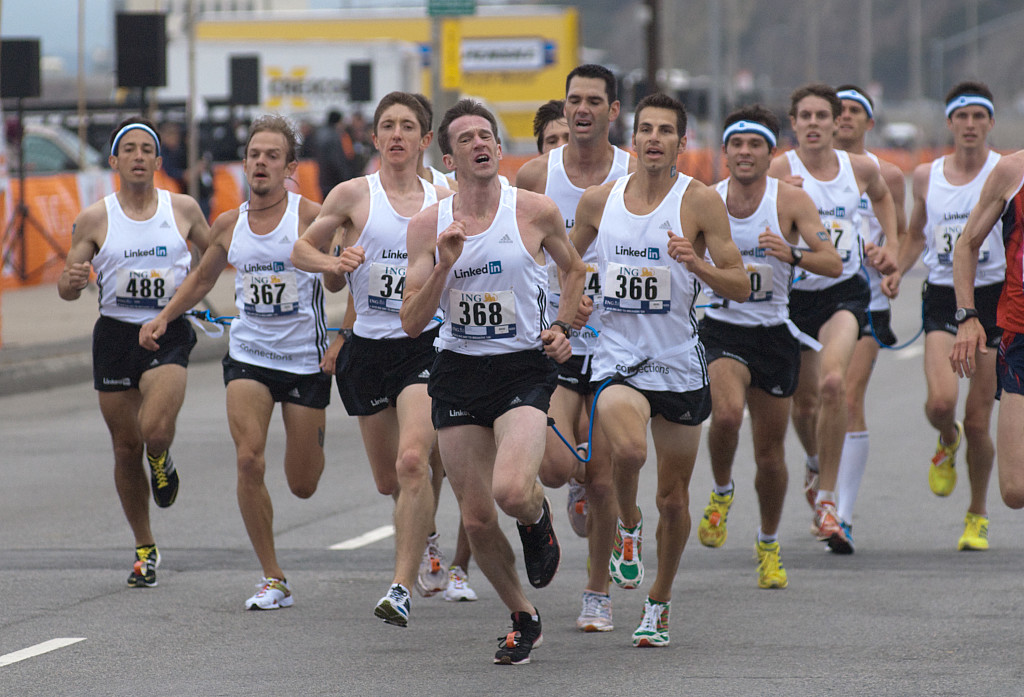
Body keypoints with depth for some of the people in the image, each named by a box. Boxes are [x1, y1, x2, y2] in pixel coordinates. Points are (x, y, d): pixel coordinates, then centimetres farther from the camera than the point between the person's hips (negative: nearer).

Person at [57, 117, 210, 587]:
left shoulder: (183, 209, 2)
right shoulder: (95, 219, 0)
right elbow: (66, 290, 2)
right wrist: (72, 280, -20)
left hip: (169, 334, -1)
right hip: (115, 336, 1)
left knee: (154, 430, -24)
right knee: (126, 447, 6)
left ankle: (162, 461, 15)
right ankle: (145, 550, 22)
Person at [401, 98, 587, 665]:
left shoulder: (535, 211, -3)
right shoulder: (428, 226, 0)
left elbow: (573, 269, 17)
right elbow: (411, 323, -4)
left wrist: (562, 326, 3)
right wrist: (445, 262, -16)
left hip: (523, 368, -2)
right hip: (458, 373, 2)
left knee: (511, 490, -27)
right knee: (476, 520, 2)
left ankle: (537, 516, 11)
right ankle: (523, 618, 26)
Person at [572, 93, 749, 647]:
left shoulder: (700, 201, -5)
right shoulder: (599, 200, 3)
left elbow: (740, 287, -5)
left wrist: (697, 264, -23)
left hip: (679, 365, 0)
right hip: (617, 358, 0)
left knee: (673, 498, 8)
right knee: (628, 449, -31)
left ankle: (659, 602, 30)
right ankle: (627, 524, 1)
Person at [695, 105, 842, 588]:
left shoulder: (790, 200, -7)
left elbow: (833, 263, -13)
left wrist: (791, 255, -32)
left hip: (773, 333, 1)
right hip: (721, 328, -1)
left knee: (770, 452, 7)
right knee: (727, 413, -30)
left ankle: (768, 545, 30)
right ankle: (721, 491, 0)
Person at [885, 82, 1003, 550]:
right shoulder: (926, 177, 7)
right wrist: (898, 270, 4)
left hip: (993, 297, -2)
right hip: (942, 296, 2)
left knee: (978, 423, -1)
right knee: (941, 400, -22)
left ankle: (977, 516, 21)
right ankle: (946, 442, 16)